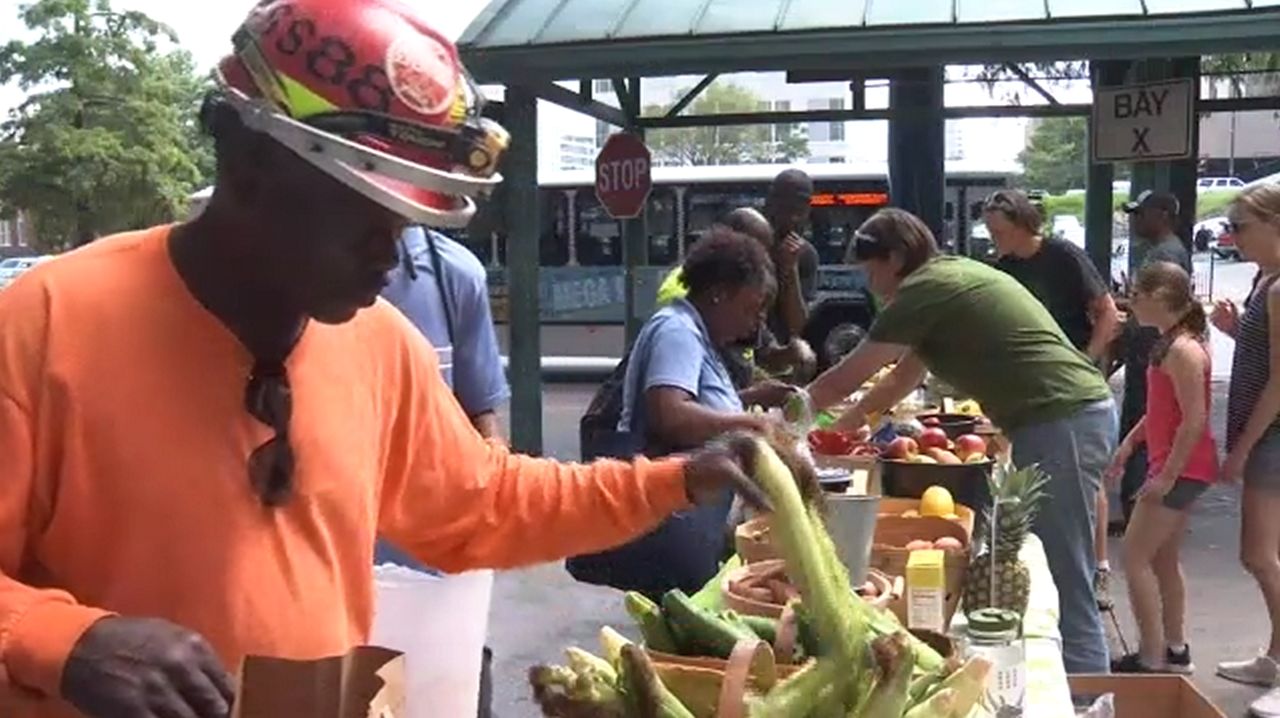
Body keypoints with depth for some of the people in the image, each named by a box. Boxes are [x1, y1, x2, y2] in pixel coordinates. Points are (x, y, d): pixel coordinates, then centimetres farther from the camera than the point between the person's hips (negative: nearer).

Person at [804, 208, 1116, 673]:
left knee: (1063, 583, -7)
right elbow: (905, 376, 28)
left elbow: (847, 377, -5)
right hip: (1082, 413, 10)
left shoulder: (925, 289, -10)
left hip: (1062, 423, -10)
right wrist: (847, 423, 29)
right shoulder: (952, 277, 20)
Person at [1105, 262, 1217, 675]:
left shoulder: (1183, 350, -20)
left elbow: (1194, 420, -23)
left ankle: (1151, 660, -1)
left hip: (1182, 468, -10)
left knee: (1135, 556, -6)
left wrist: (1167, 475, -22)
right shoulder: (1171, 344, 11)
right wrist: (1128, 444, 15)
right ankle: (1174, 651, 25)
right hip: (1177, 467, 10)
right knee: (1163, 560, 16)